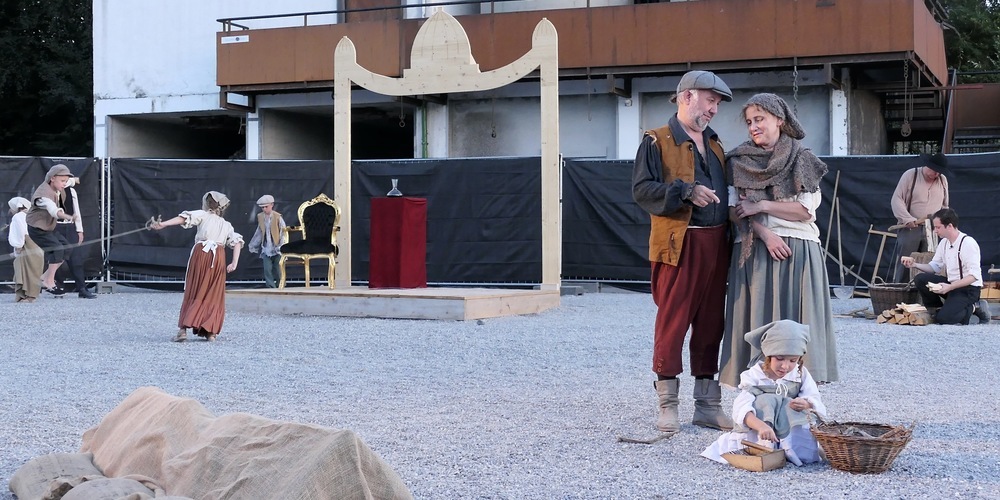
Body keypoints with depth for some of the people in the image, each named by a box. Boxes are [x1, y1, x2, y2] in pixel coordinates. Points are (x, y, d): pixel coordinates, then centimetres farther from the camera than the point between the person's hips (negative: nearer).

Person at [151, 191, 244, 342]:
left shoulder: (203, 215, 14)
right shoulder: (227, 225, 23)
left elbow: (184, 218, -3)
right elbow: (237, 242, 9)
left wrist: (163, 224, -11)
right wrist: (234, 263, 1)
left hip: (201, 252, -2)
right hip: (219, 257, 2)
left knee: (193, 292, 2)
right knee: (214, 295, 10)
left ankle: (183, 329, -5)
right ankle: (210, 331, 5)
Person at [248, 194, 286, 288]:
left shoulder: (277, 217, -7)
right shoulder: (260, 217, 6)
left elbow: (283, 233, -7)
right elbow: (259, 233, 16)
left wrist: (281, 246, -15)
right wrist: (253, 245, 18)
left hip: (276, 248, -3)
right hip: (266, 249, 3)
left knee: (277, 271, 2)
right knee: (267, 270, -5)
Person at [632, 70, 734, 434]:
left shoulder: (714, 144, 20)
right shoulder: (657, 141, -2)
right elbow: (641, 189, -12)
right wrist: (686, 191, -21)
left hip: (715, 244, 6)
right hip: (678, 244, -6)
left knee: (711, 323, 9)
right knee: (672, 322, -2)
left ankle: (707, 403, 17)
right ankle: (667, 404, 7)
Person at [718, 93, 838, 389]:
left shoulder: (802, 161, 6)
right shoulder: (740, 162, 10)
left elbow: (807, 210, -2)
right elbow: (735, 211, 2)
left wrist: (760, 206, -8)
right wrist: (765, 234, -13)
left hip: (798, 253, -1)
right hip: (755, 253, 1)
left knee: (795, 322, -3)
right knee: (759, 320, -4)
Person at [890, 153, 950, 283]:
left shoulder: (943, 180, 12)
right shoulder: (910, 175, -1)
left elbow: (944, 205, 23)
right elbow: (897, 200, -5)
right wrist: (908, 219, -15)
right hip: (909, 228, -4)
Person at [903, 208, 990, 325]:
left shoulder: (968, 243, -20)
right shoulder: (944, 242, 6)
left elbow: (974, 275, -25)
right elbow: (935, 267, 12)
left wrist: (950, 287, -33)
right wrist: (915, 265, -6)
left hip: (968, 288, -8)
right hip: (951, 284, 8)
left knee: (943, 318, -23)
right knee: (920, 279, -10)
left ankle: (974, 308, 1)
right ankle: (933, 310, 4)